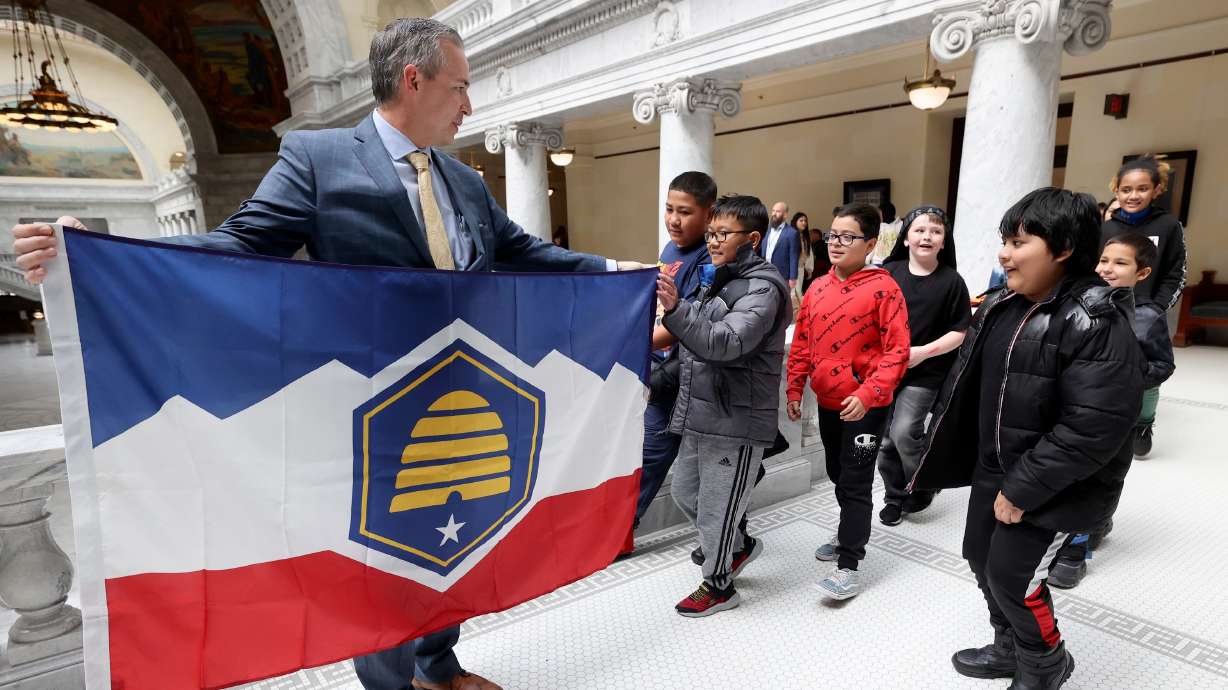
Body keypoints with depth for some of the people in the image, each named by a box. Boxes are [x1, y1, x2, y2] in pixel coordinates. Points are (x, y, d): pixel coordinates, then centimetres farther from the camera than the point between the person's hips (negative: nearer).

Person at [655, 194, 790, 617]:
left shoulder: (762, 287, -13)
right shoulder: (720, 280, 15)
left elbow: (726, 343, -29)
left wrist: (675, 309, -39)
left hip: (737, 422, -9)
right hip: (702, 415, 9)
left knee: (716, 507, 3)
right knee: (685, 490, 19)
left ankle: (719, 586, 25)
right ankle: (738, 546, 40)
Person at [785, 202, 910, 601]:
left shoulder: (883, 288, -13)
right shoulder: (817, 288, 5)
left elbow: (897, 350, -17)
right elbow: (802, 344, 11)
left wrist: (867, 394, -26)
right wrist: (795, 389, 7)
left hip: (865, 405, -6)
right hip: (828, 402, 7)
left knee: (855, 483, 0)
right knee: (837, 476, 21)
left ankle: (849, 567, 9)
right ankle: (850, 534, 42)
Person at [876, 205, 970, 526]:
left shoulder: (951, 281, -5)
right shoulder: (889, 272, -1)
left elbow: (960, 332, -3)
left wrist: (924, 351, -15)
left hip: (924, 373, -3)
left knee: (904, 432, -13)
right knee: (884, 439, 7)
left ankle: (922, 488, 16)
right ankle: (894, 497, 28)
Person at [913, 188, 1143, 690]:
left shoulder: (1097, 325, -23)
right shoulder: (1001, 305, 2)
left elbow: (1092, 429, -27)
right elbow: (968, 383, 10)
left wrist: (1023, 489, -22)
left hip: (1051, 488, -8)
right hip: (992, 471, 8)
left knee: (1012, 577, 3)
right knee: (982, 560, 18)